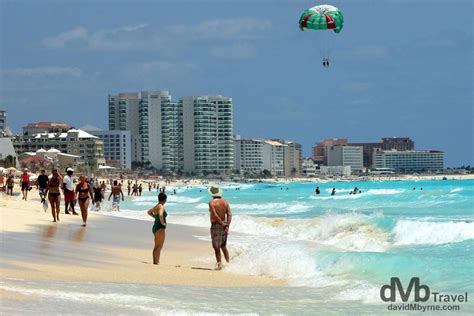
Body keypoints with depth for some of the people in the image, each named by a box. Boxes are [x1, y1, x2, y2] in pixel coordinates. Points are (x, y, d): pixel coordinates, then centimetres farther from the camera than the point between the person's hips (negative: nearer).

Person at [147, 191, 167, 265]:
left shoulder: (156, 206, 12)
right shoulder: (161, 206, -16)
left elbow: (149, 212, 30)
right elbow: (161, 215, -36)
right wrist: (162, 222, -20)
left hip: (155, 227, 10)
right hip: (160, 228, -10)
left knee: (156, 246, 14)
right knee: (159, 247, -8)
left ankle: (154, 261, 18)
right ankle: (157, 262, -9)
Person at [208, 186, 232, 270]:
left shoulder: (212, 203, -11)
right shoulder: (225, 202, 5)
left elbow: (215, 215, -20)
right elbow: (229, 214, -2)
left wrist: (222, 224, -14)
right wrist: (227, 226, -8)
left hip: (215, 225, -6)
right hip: (224, 225, 6)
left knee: (216, 247, -2)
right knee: (223, 246, 18)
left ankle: (219, 264, -7)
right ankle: (228, 263, 18)